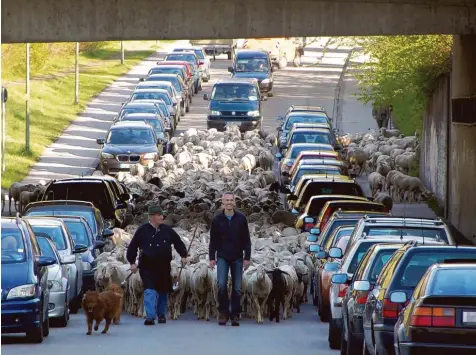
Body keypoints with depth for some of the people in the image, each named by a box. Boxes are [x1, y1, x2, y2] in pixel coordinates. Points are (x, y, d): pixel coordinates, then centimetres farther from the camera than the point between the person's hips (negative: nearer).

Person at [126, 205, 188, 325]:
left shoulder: (167, 230, 3)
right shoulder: (142, 230, -3)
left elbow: (178, 242, 16)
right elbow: (132, 247, 5)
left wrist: (183, 255, 10)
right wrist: (132, 262, 3)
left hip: (163, 266, 3)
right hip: (147, 267, -3)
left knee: (163, 291, 13)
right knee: (150, 290, -15)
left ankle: (161, 314, 30)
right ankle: (150, 316, -18)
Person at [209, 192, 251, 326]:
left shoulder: (241, 218, 1)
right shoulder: (217, 219, 2)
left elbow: (246, 239, 4)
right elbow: (213, 240, 6)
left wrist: (247, 257, -1)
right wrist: (212, 257, 1)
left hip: (237, 258, 1)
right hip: (222, 257, 0)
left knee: (237, 288, 1)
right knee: (222, 284, -15)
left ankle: (235, 315, 9)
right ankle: (223, 312, -3)